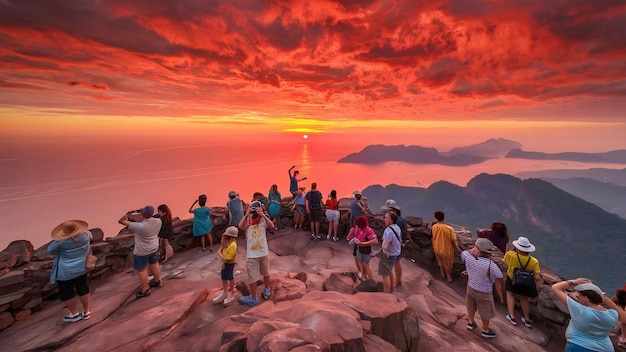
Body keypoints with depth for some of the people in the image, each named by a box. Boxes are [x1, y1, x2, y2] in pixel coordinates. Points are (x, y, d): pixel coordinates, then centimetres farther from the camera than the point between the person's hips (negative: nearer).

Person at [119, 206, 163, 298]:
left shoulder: (140, 226, -33)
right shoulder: (158, 221, -16)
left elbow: (121, 221, -24)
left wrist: (128, 214, -9)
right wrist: (147, 211, 3)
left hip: (141, 252, -6)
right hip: (154, 248, 6)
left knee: (141, 270, 13)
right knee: (154, 264, 25)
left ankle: (146, 289, 26)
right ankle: (157, 281, 44)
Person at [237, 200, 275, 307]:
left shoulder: (263, 220, -5)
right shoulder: (247, 221, -3)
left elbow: (272, 226, -25)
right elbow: (241, 226, -25)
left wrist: (263, 214, -30)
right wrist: (246, 215, -29)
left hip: (264, 252, -1)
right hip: (252, 254, 1)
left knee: (265, 273, 16)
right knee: (252, 277, 13)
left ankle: (267, 290, 36)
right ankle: (253, 298, 29)